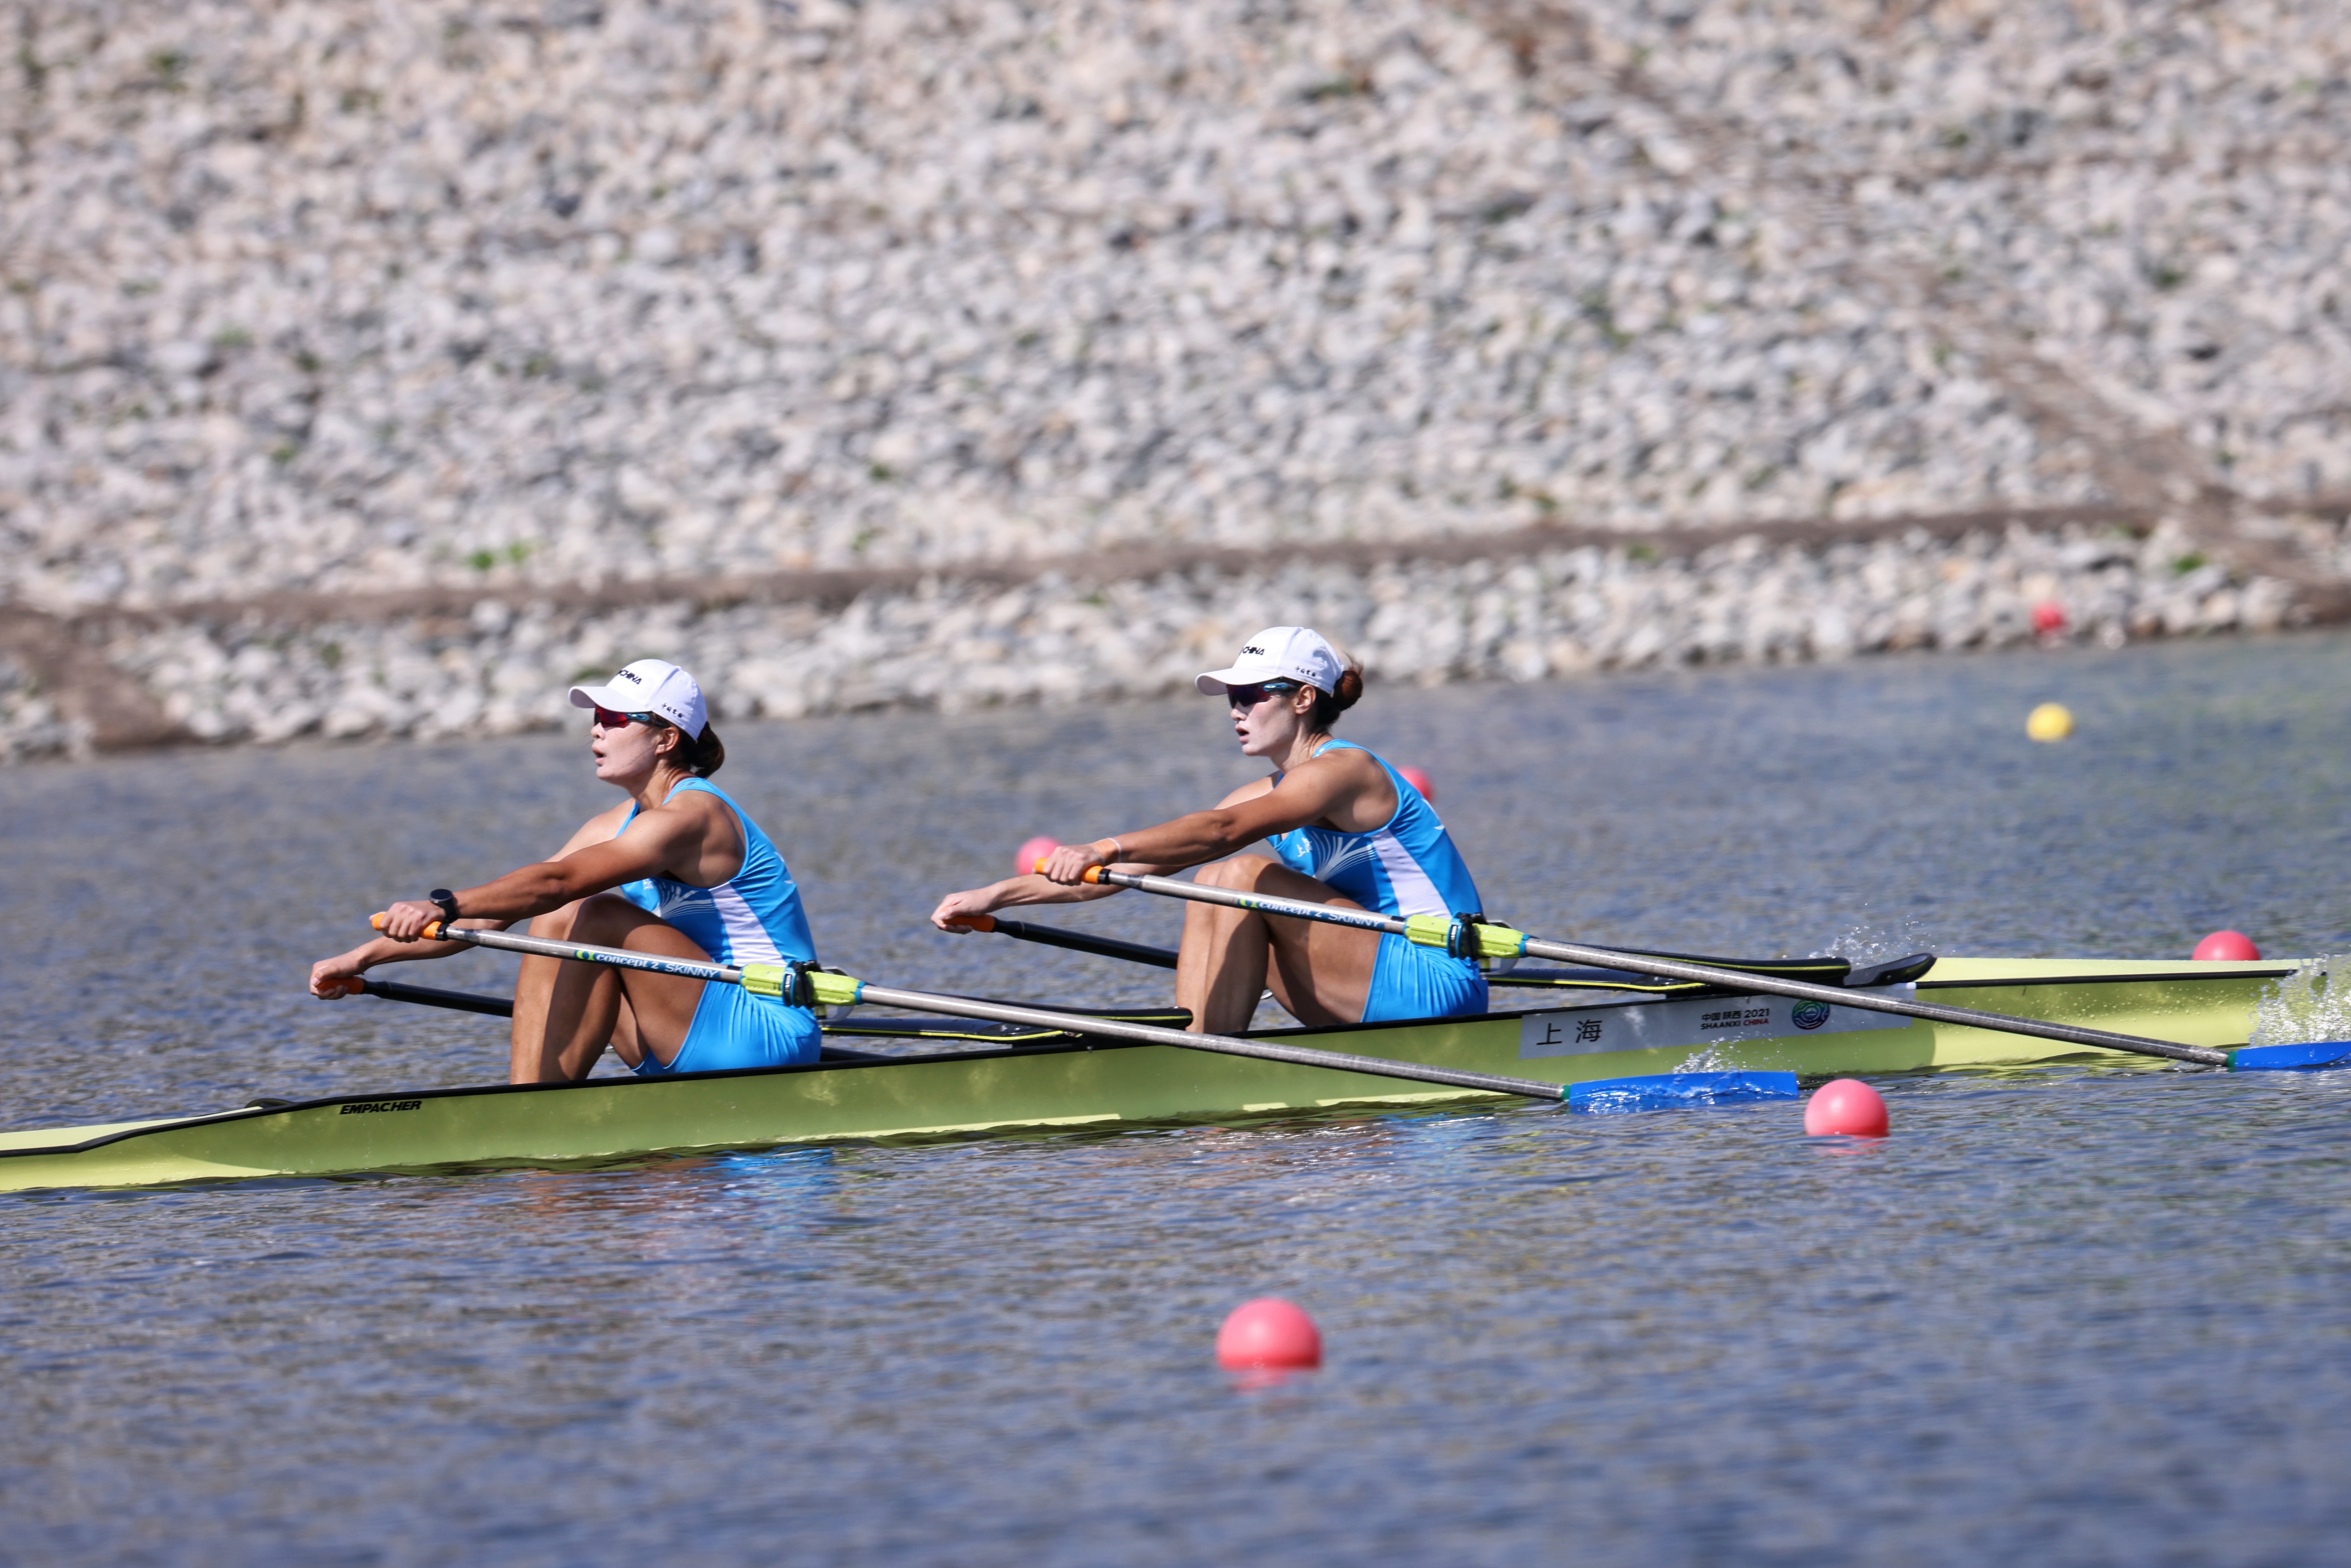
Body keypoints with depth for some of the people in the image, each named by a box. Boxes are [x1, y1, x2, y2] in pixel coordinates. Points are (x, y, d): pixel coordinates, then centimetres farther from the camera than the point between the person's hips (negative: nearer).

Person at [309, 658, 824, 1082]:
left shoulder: (690, 816, -16)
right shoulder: (619, 824, 12)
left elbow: (557, 882, -30)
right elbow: (494, 911, 8)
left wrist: (445, 906, -40)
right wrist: (366, 957, 2)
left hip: (772, 1033, -9)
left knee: (593, 917, -20)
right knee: (555, 926, -2)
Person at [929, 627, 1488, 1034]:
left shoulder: (1343, 770, -13)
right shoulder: (1271, 795, 14)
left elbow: (1222, 830, -30)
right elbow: (1140, 864, 9)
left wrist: (1105, 848, -41)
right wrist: (997, 896, 2)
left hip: (1436, 978, -9)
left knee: (1242, 877, -19)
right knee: (1210, 892, 1)